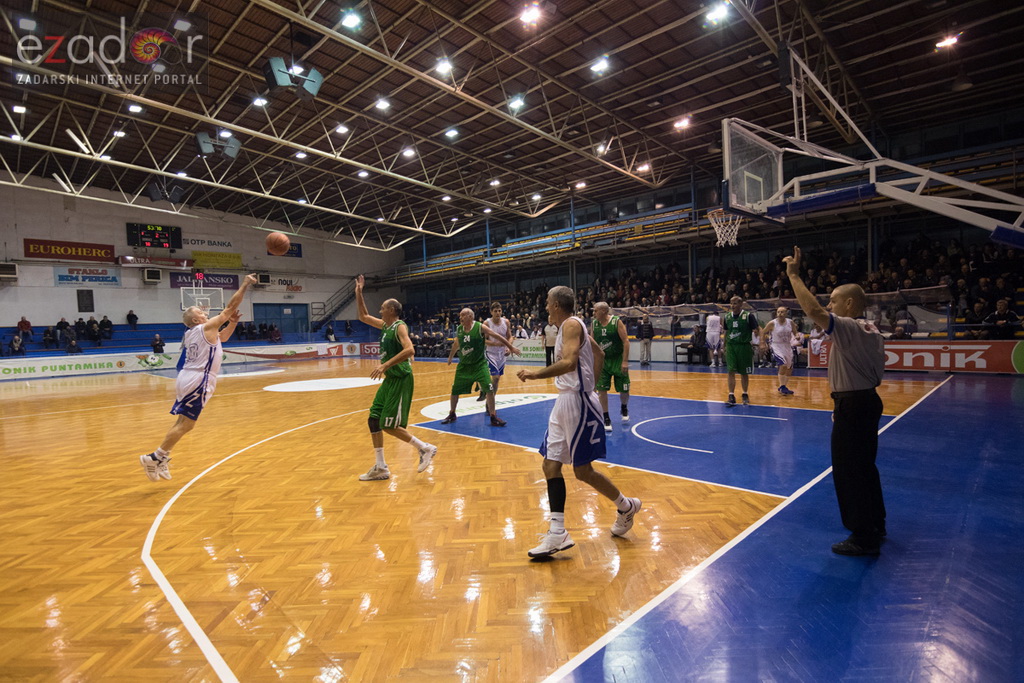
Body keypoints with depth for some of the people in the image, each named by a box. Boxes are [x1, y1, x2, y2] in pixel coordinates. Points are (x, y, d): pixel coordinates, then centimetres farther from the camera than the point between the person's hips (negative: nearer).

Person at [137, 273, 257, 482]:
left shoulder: (191, 333, 17)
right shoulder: (207, 327, -7)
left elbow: (222, 337, 29)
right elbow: (230, 307, -6)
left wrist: (233, 322, 15)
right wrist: (245, 285, -1)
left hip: (187, 379, 9)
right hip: (198, 380, -9)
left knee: (182, 422, 15)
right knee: (185, 424, -5)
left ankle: (162, 458, 19)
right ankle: (154, 457, -3)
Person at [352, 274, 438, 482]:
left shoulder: (400, 326, -14)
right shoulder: (385, 325, 13)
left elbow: (409, 350, -31)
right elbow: (363, 317, 26)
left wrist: (384, 365, -34)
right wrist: (359, 293, 19)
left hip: (400, 380, -9)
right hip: (389, 380, 9)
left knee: (389, 425, -8)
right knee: (374, 420, 7)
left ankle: (425, 449, 7)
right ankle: (380, 468, 15)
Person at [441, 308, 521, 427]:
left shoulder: (480, 328, -15)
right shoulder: (458, 329, -1)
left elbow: (497, 337, -9)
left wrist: (511, 347, -8)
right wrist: (450, 357, 30)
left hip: (480, 364, -4)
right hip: (463, 365, 4)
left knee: (489, 389, -12)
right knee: (454, 390, 7)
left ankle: (493, 417, 2)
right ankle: (452, 415, 29)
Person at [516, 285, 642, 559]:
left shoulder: (571, 324, -13)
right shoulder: (571, 326, 16)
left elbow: (570, 362, -29)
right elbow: (599, 353, 27)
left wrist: (536, 374, -24)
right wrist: (590, 382, 27)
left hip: (578, 402, -10)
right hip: (564, 401, 10)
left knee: (582, 470, 2)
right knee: (551, 466, 5)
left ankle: (626, 507, 26)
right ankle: (557, 534, 10)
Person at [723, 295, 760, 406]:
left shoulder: (748, 316, -7)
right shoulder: (727, 316, 5)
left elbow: (758, 329, -7)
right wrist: (724, 346, 18)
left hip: (744, 346, -2)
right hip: (731, 346, 3)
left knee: (744, 373, 8)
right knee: (731, 371, -7)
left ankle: (745, 395, 26)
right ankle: (731, 396, -4)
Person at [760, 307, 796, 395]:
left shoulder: (790, 322, -4)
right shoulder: (772, 323, -15)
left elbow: (795, 332, 11)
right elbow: (763, 332, -2)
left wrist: (797, 336, -10)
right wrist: (763, 343, -8)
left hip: (787, 346, 6)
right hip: (776, 346, -6)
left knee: (790, 368, 13)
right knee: (783, 365, -22)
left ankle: (783, 387, 29)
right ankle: (781, 387, -9)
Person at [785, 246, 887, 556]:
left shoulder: (848, 328, -18)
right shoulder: (873, 332, 12)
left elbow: (813, 310, -32)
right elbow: (877, 371, 16)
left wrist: (794, 275, -24)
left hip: (851, 404, -10)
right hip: (868, 400, 10)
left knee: (848, 472, -1)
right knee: (865, 466, 21)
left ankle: (864, 538, 8)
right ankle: (875, 525, 35)